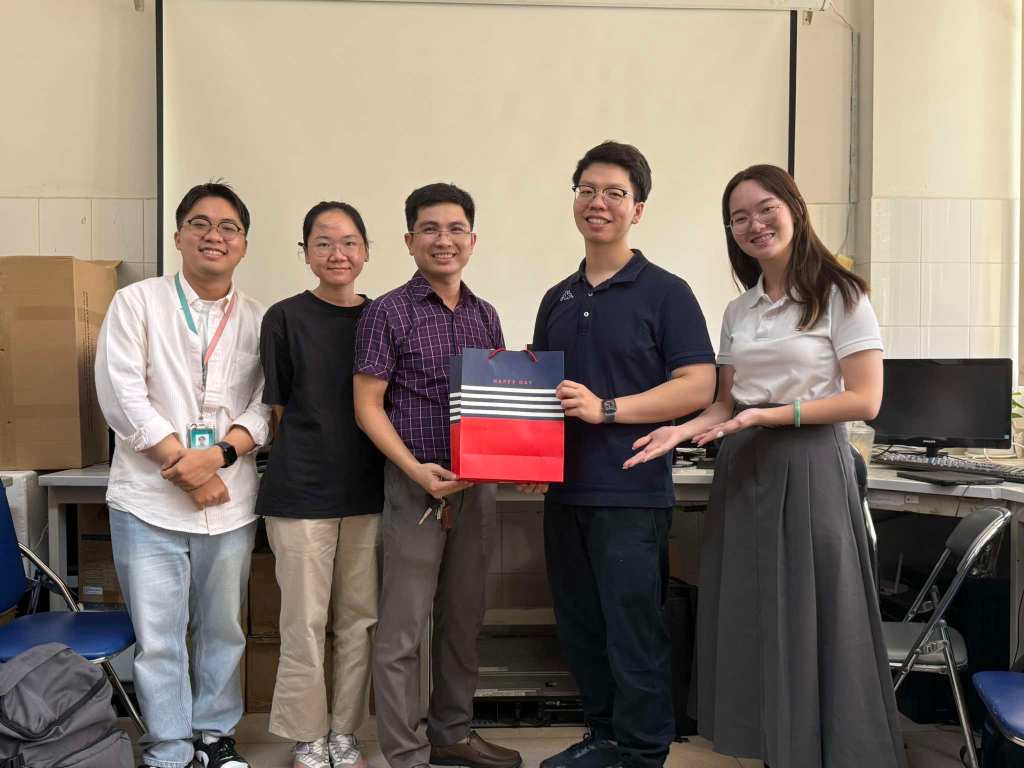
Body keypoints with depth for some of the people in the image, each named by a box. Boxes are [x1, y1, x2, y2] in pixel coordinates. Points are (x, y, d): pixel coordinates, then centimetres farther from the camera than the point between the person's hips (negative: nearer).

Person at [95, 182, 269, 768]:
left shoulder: (260, 320, 7)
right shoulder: (137, 303, 2)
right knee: (158, 638, 4)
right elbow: (123, 395, -7)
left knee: (223, 631, 13)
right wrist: (186, 466, -12)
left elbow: (266, 406, 2)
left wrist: (219, 454, -16)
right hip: (150, 500, -2)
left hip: (231, 502, 2)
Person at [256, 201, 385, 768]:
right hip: (301, 491, -3)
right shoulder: (285, 318, -3)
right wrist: (307, 459, 1)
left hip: (367, 489, 4)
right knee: (305, 621, 4)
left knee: (359, 619, 10)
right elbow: (279, 408, 2)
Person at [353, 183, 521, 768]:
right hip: (416, 484, -5)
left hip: (478, 484, 6)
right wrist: (416, 470, -18)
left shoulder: (485, 315, 10)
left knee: (464, 620, 16)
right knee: (403, 630, 1)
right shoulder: (389, 313, -5)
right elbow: (368, 406, -7)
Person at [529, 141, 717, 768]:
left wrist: (606, 408, -18)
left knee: (633, 633, 2)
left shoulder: (665, 292, -3)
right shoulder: (557, 299, 15)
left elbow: (698, 386, -11)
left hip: (631, 492, -6)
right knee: (581, 629, 15)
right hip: (565, 490, 6)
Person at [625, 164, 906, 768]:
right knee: (751, 620, 10)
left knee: (810, 622, 1)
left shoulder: (841, 296, -6)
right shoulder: (738, 312, 12)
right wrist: (684, 430, -6)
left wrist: (770, 414, -18)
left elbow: (864, 400, -11)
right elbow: (727, 406, 12)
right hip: (744, 470, 6)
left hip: (809, 467, -5)